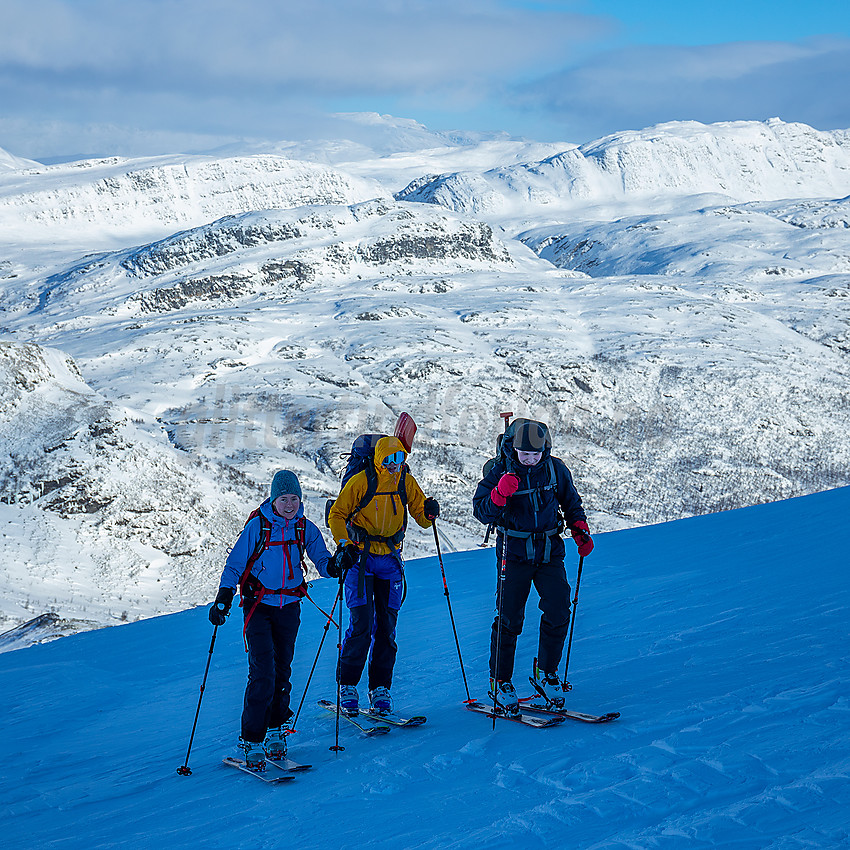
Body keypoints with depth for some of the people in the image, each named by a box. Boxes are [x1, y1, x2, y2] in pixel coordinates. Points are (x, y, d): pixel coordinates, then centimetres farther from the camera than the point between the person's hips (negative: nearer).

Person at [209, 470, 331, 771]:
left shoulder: (305, 528, 2)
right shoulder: (257, 526, -8)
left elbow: (322, 561, 2)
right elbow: (235, 564, -5)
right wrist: (224, 596, -16)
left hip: (289, 607, 4)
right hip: (258, 605, -4)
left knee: (282, 671, 9)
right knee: (262, 672, -12)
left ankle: (276, 730, 23)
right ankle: (251, 740, -7)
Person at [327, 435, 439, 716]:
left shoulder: (406, 482, 3)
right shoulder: (360, 482, -9)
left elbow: (420, 514, 10)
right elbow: (336, 516, -2)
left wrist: (428, 514, -13)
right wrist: (344, 545, -16)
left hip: (390, 559, 4)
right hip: (360, 557, -4)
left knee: (386, 626, 3)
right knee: (361, 624, -11)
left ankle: (380, 688, 12)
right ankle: (347, 686, 2)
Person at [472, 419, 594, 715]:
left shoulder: (556, 469, 2)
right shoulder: (500, 471, -8)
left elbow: (571, 502, 18)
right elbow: (481, 511, -12)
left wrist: (579, 528, 3)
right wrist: (500, 494, -29)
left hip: (549, 550, 3)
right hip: (514, 552, -3)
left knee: (559, 612, -5)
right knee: (509, 618, -3)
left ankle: (546, 673, 14)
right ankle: (500, 681, 11)